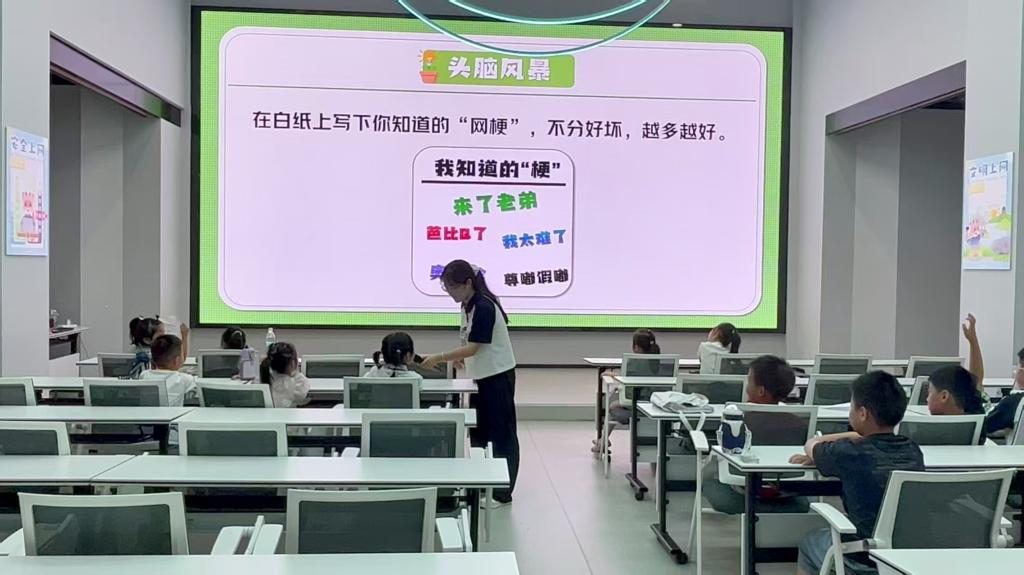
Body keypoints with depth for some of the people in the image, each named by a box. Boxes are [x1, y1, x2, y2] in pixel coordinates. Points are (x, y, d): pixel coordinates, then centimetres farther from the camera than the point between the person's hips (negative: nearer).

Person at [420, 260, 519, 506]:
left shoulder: (484, 307, -22)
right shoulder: (468, 306, 6)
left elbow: (473, 348, -26)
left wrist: (438, 358, -27)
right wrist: (461, 357, -2)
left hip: (498, 376, -9)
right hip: (481, 376, 9)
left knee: (501, 433, 0)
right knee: (478, 432, 15)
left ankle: (503, 493, 8)